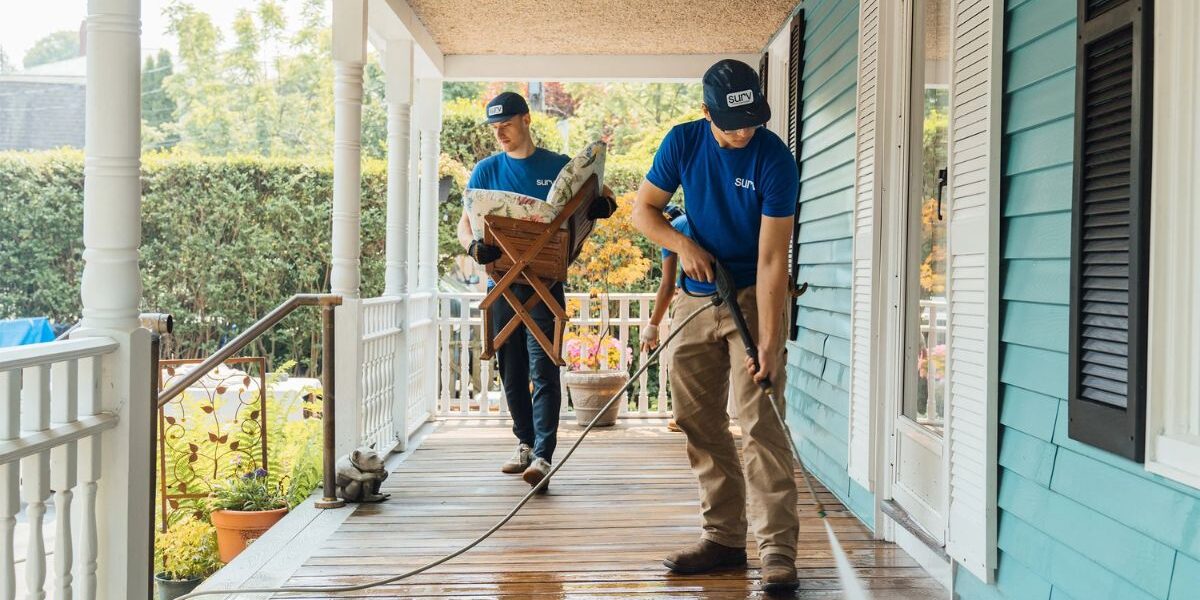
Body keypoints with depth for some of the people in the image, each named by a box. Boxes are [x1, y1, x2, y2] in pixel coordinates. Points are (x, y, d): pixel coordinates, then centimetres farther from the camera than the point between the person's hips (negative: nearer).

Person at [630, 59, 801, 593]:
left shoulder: (775, 160, -18)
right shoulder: (683, 143, -5)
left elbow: (771, 260, -21)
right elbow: (643, 209, 7)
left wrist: (768, 342, -27)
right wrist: (681, 243, -13)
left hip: (753, 297, -5)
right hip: (696, 296, 5)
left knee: (760, 422, -11)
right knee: (698, 422, 7)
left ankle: (778, 551, -8)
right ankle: (724, 537, 17)